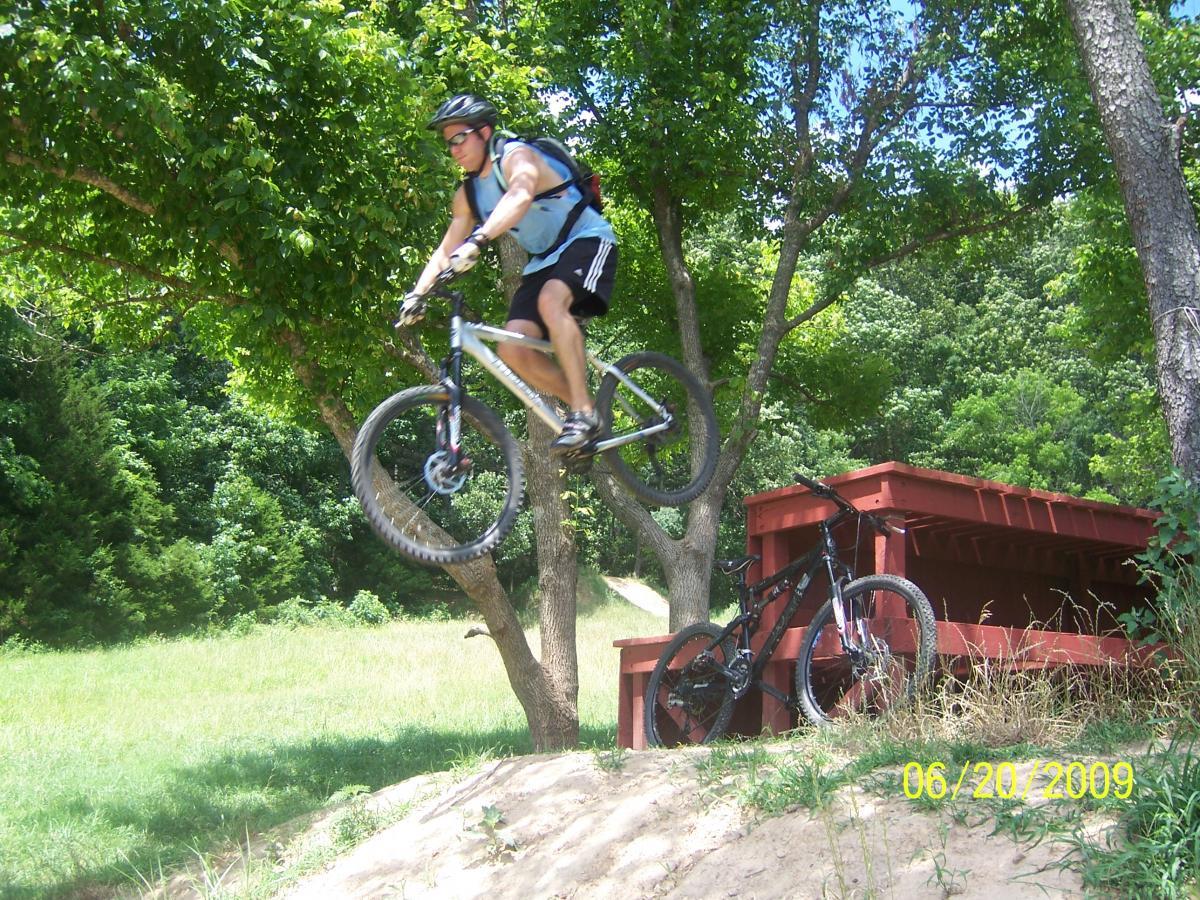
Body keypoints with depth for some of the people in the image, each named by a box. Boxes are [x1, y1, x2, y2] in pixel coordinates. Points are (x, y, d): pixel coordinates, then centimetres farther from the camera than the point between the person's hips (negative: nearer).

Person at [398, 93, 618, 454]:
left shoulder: (517, 156, -17)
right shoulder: (467, 194, 6)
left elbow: (520, 197, -39)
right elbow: (446, 250, 5)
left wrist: (478, 240, -54)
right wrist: (417, 293, -11)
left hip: (587, 239, -7)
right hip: (544, 259, 7)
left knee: (551, 300, -37)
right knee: (513, 350, -13)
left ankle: (583, 413, -33)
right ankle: (585, 407, 1)